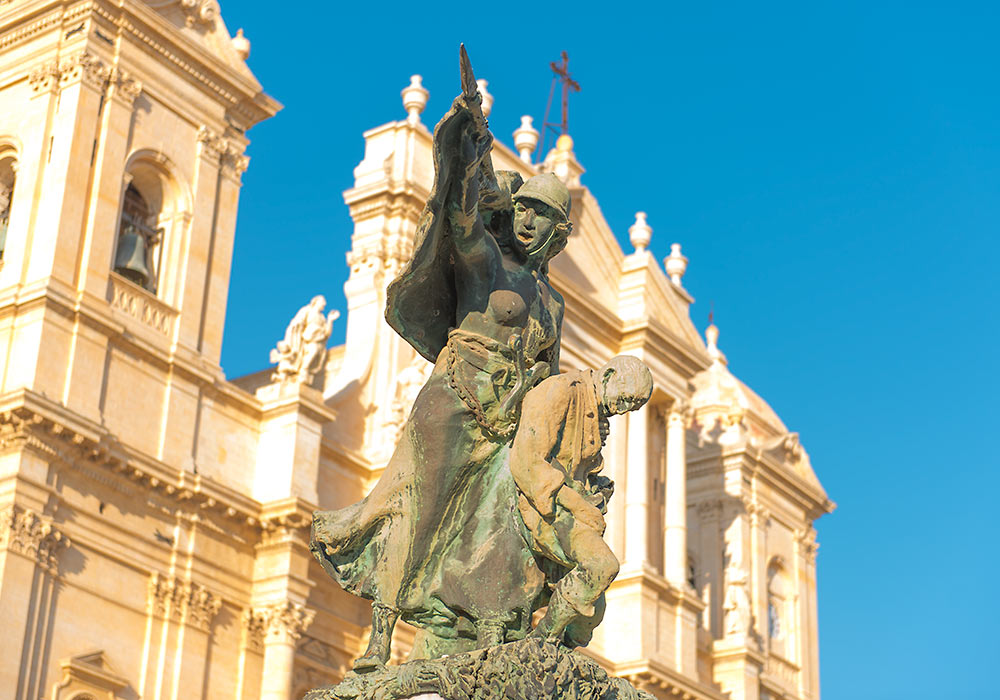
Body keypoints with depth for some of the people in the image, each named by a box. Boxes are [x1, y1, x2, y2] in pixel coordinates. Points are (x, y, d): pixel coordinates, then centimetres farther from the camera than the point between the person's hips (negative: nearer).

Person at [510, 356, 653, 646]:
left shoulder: (597, 417, 19)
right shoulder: (558, 392, -11)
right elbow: (526, 460, -21)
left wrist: (594, 508, 5)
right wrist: (575, 505, -22)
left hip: (569, 507, 10)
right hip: (544, 505, -10)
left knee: (590, 611, 4)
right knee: (602, 565, -29)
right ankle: (543, 641, -18)